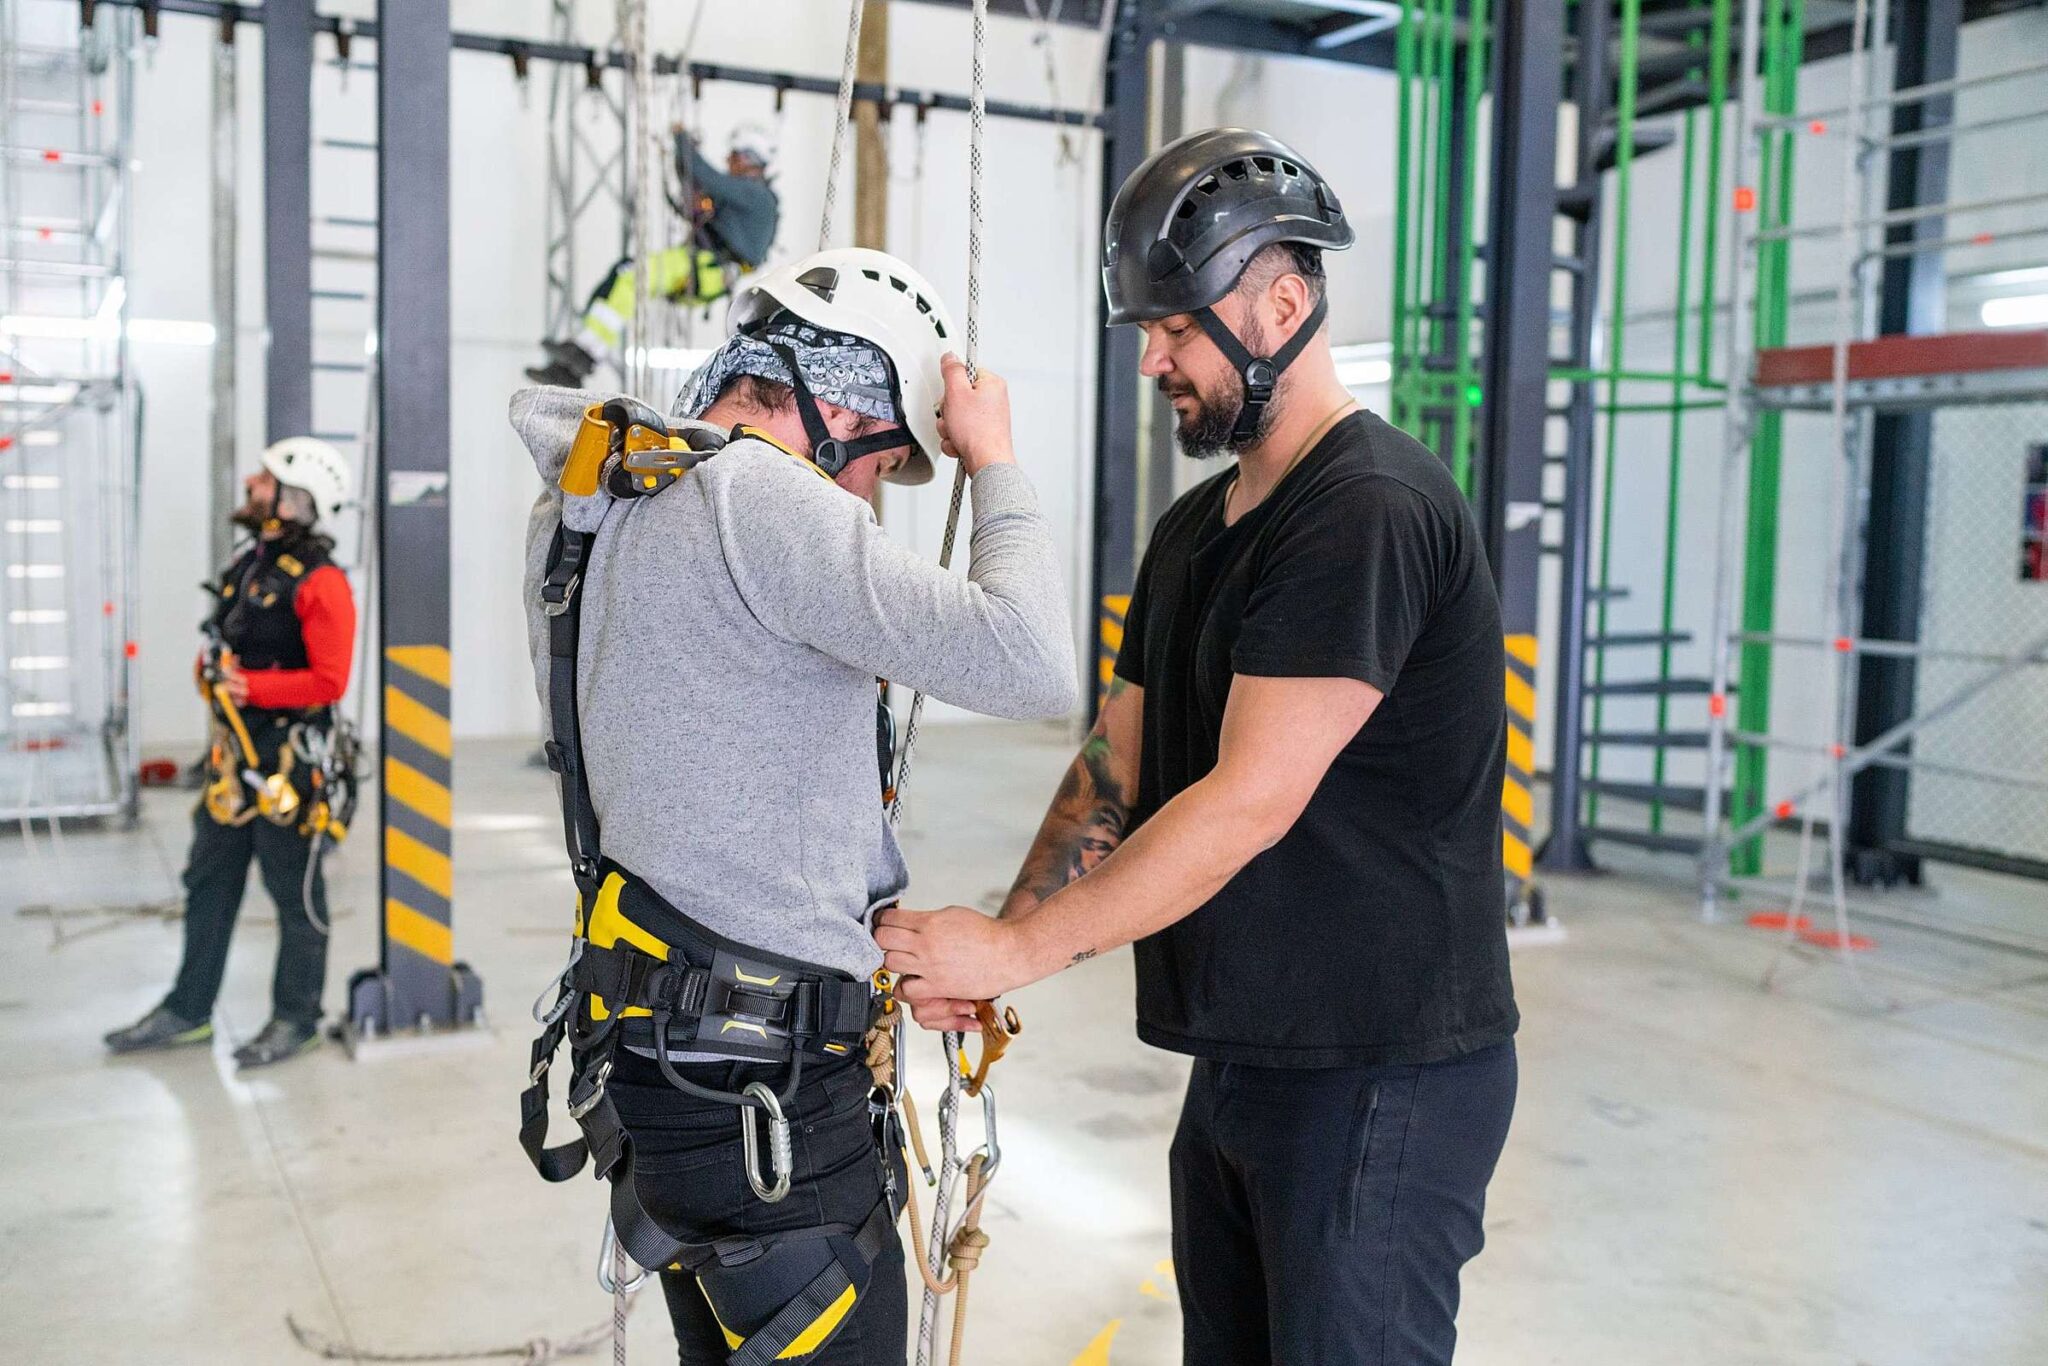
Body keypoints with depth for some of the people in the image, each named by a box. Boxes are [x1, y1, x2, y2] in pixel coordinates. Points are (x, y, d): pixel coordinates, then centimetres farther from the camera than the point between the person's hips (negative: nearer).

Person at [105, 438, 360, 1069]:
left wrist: (251, 686, -20)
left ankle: (296, 1019, 16)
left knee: (295, 893, 3)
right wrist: (216, 670, 1)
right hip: (235, 755, 9)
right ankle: (188, 1011, 28)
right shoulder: (248, 564, 11)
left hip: (288, 759, -9)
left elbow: (329, 681, -22)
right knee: (210, 882, 16)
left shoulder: (319, 581, -16)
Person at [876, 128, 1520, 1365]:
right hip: (1239, 1059, 9)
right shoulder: (1193, 529, 12)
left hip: (1380, 1076, -9)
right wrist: (995, 945, -1)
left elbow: (1248, 803, -23)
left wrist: (1019, 949, -17)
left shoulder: (1370, 511, -18)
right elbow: (1117, 764, 11)